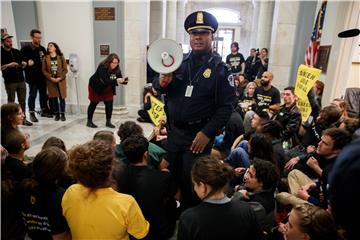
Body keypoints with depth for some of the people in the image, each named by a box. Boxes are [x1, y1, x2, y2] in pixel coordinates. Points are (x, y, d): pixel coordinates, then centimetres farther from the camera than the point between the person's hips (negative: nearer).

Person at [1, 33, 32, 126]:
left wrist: (24, 64, -2)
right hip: (10, 81, -4)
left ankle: (23, 118, 15)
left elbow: (22, 64, 20)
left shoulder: (16, 51, 11)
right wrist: (8, 65, -21)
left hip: (21, 80, 4)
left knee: (22, 100, 7)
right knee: (11, 101, 3)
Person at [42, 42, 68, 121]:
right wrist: (51, 78, -11)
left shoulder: (61, 57, 0)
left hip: (61, 80, -1)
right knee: (53, 98, 4)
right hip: (51, 81, 1)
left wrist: (60, 78, -12)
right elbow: (44, 70, 1)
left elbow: (65, 69, -2)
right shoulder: (46, 58, 4)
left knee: (61, 97, 0)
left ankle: (62, 114, 9)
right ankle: (57, 114, 14)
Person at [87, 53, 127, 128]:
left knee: (109, 104, -4)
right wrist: (116, 81, -51)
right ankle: (89, 122, 22)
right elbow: (105, 81, -40)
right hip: (96, 87, -5)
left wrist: (124, 80, -33)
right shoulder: (102, 67, -32)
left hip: (108, 89, 5)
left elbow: (119, 78, -11)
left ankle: (108, 122, 9)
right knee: (93, 104, 8)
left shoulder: (117, 70, -14)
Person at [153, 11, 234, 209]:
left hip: (198, 135, -5)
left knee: (191, 182, 7)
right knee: (171, 177, 19)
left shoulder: (220, 69, -9)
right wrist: (161, 82, -15)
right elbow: (158, 86, 9)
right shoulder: (180, 63, 4)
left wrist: (207, 133, -20)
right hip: (174, 131, 5)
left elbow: (226, 107, -12)